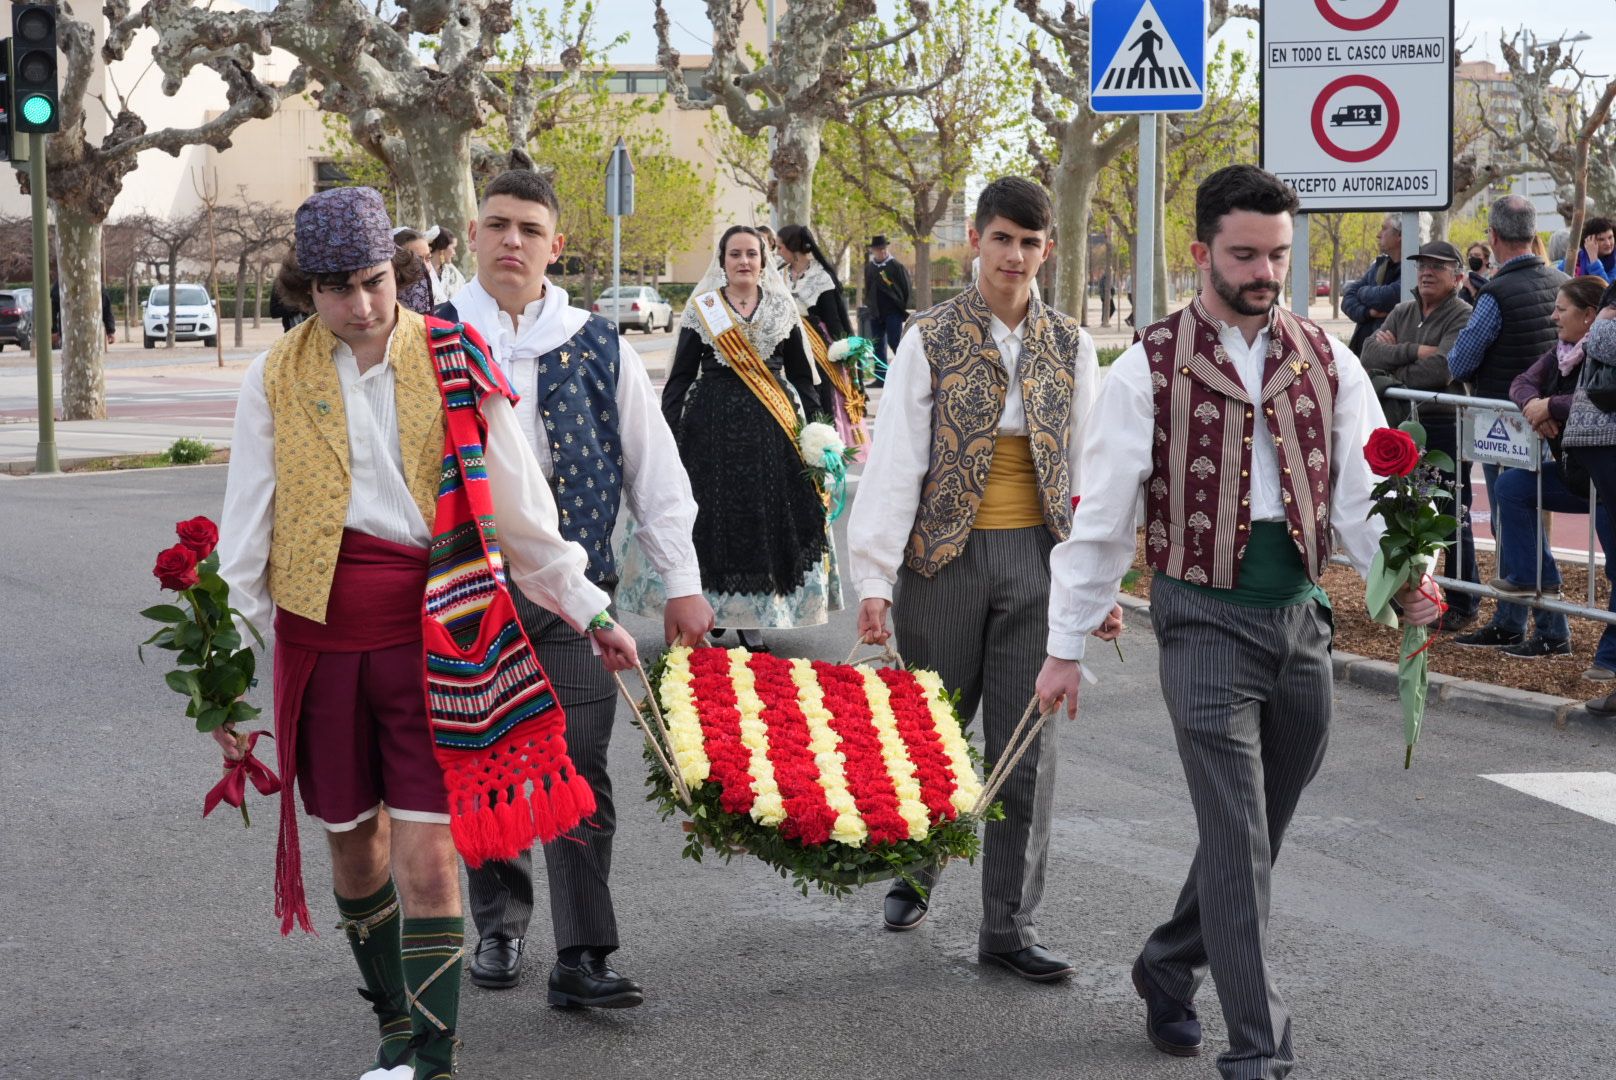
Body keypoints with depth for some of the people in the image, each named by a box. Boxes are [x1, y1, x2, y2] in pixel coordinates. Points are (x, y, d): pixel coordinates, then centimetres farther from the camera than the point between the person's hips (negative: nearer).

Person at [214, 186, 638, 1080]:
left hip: (434, 636, -2)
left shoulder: (454, 364, -1)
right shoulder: (276, 382, 2)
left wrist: (590, 612, 12)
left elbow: (517, 507, 8)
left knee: (426, 859, -7)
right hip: (321, 641, 2)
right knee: (354, 847, 13)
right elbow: (244, 539, 5)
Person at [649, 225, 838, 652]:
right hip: (713, 424, -1)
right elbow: (680, 377, 4)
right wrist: (665, 435, -4)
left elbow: (802, 376, 13)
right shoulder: (701, 309, 4)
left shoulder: (782, 309, 9)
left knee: (767, 517, -2)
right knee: (714, 517, -2)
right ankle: (705, 610, 9)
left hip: (772, 429, 1)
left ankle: (751, 624, 4)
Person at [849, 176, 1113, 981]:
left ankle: (1008, 925, 7)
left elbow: (1089, 470, 11)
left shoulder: (1069, 347, 7)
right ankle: (914, 875, 34)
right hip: (947, 554, -2)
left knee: (1028, 745, 1)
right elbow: (895, 460, -7)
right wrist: (875, 576, -14)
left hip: (1038, 557, 2)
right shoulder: (931, 339, -2)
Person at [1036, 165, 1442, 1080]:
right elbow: (1102, 517, -3)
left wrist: (1400, 578, -17)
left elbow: (1360, 491, 3)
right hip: (1207, 620, -5)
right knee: (1237, 839, -8)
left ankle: (1169, 969, 36)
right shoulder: (1151, 368, -4)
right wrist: (1068, 646, -3)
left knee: (1260, 831, 14)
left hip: (1303, 618, 5)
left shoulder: (1326, 361, 7)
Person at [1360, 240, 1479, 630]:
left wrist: (1392, 358, -10)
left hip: (1446, 427, -7)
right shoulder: (1402, 313, 13)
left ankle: (1464, 603, 7)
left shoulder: (1463, 317, -8)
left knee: (1453, 516, -1)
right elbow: (1370, 354, -1)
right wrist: (1413, 351, -15)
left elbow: (1441, 368, -22)